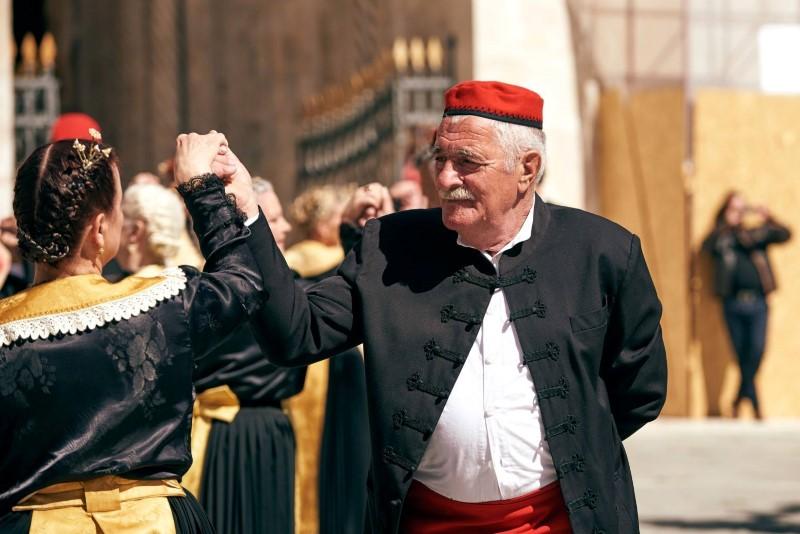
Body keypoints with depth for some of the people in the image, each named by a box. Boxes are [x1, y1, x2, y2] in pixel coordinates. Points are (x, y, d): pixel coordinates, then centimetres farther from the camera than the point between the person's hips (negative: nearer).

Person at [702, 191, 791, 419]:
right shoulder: (721, 238, 12)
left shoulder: (757, 234, 15)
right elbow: (707, 246, -9)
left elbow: (784, 235, 2)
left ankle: (740, 399, 0)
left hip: (757, 302, 0)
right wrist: (727, 225, -14)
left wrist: (768, 219, -13)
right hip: (733, 303, 0)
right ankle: (755, 403, 13)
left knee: (757, 349, -14)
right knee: (741, 355, 2)